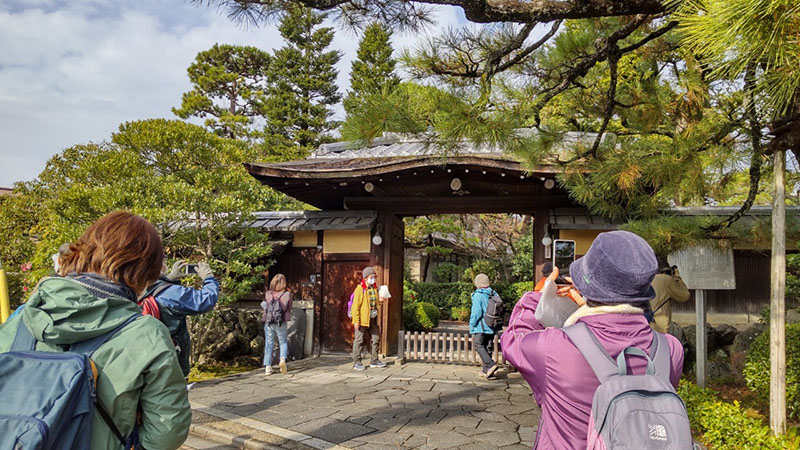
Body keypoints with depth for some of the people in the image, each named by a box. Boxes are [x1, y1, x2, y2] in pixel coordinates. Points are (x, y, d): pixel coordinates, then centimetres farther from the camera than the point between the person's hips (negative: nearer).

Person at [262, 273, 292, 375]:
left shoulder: (267, 294, -5)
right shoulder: (287, 295, -8)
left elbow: (264, 307, 4)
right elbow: (289, 309, 1)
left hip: (268, 323, 1)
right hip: (281, 323, -1)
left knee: (269, 344, 11)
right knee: (283, 342, 15)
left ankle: (268, 367, 10)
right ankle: (283, 359, -9)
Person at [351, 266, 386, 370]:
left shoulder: (375, 288, 12)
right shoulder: (360, 289, -12)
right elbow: (355, 306, -15)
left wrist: (379, 300, 3)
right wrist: (356, 320, -18)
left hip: (373, 319, 8)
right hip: (362, 319, -8)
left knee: (376, 338, 11)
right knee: (359, 340, -1)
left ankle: (374, 361, 22)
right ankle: (356, 362, 7)